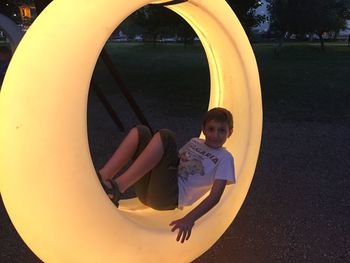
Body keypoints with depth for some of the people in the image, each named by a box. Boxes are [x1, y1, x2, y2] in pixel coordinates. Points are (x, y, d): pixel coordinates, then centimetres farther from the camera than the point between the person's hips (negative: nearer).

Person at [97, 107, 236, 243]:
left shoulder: (224, 158, 5)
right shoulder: (194, 142, 23)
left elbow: (215, 196, -7)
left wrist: (190, 219, -22)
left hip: (168, 196, -6)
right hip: (147, 190, 6)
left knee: (165, 136, -23)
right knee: (141, 131, -3)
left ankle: (116, 188, -29)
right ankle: (102, 178, -18)